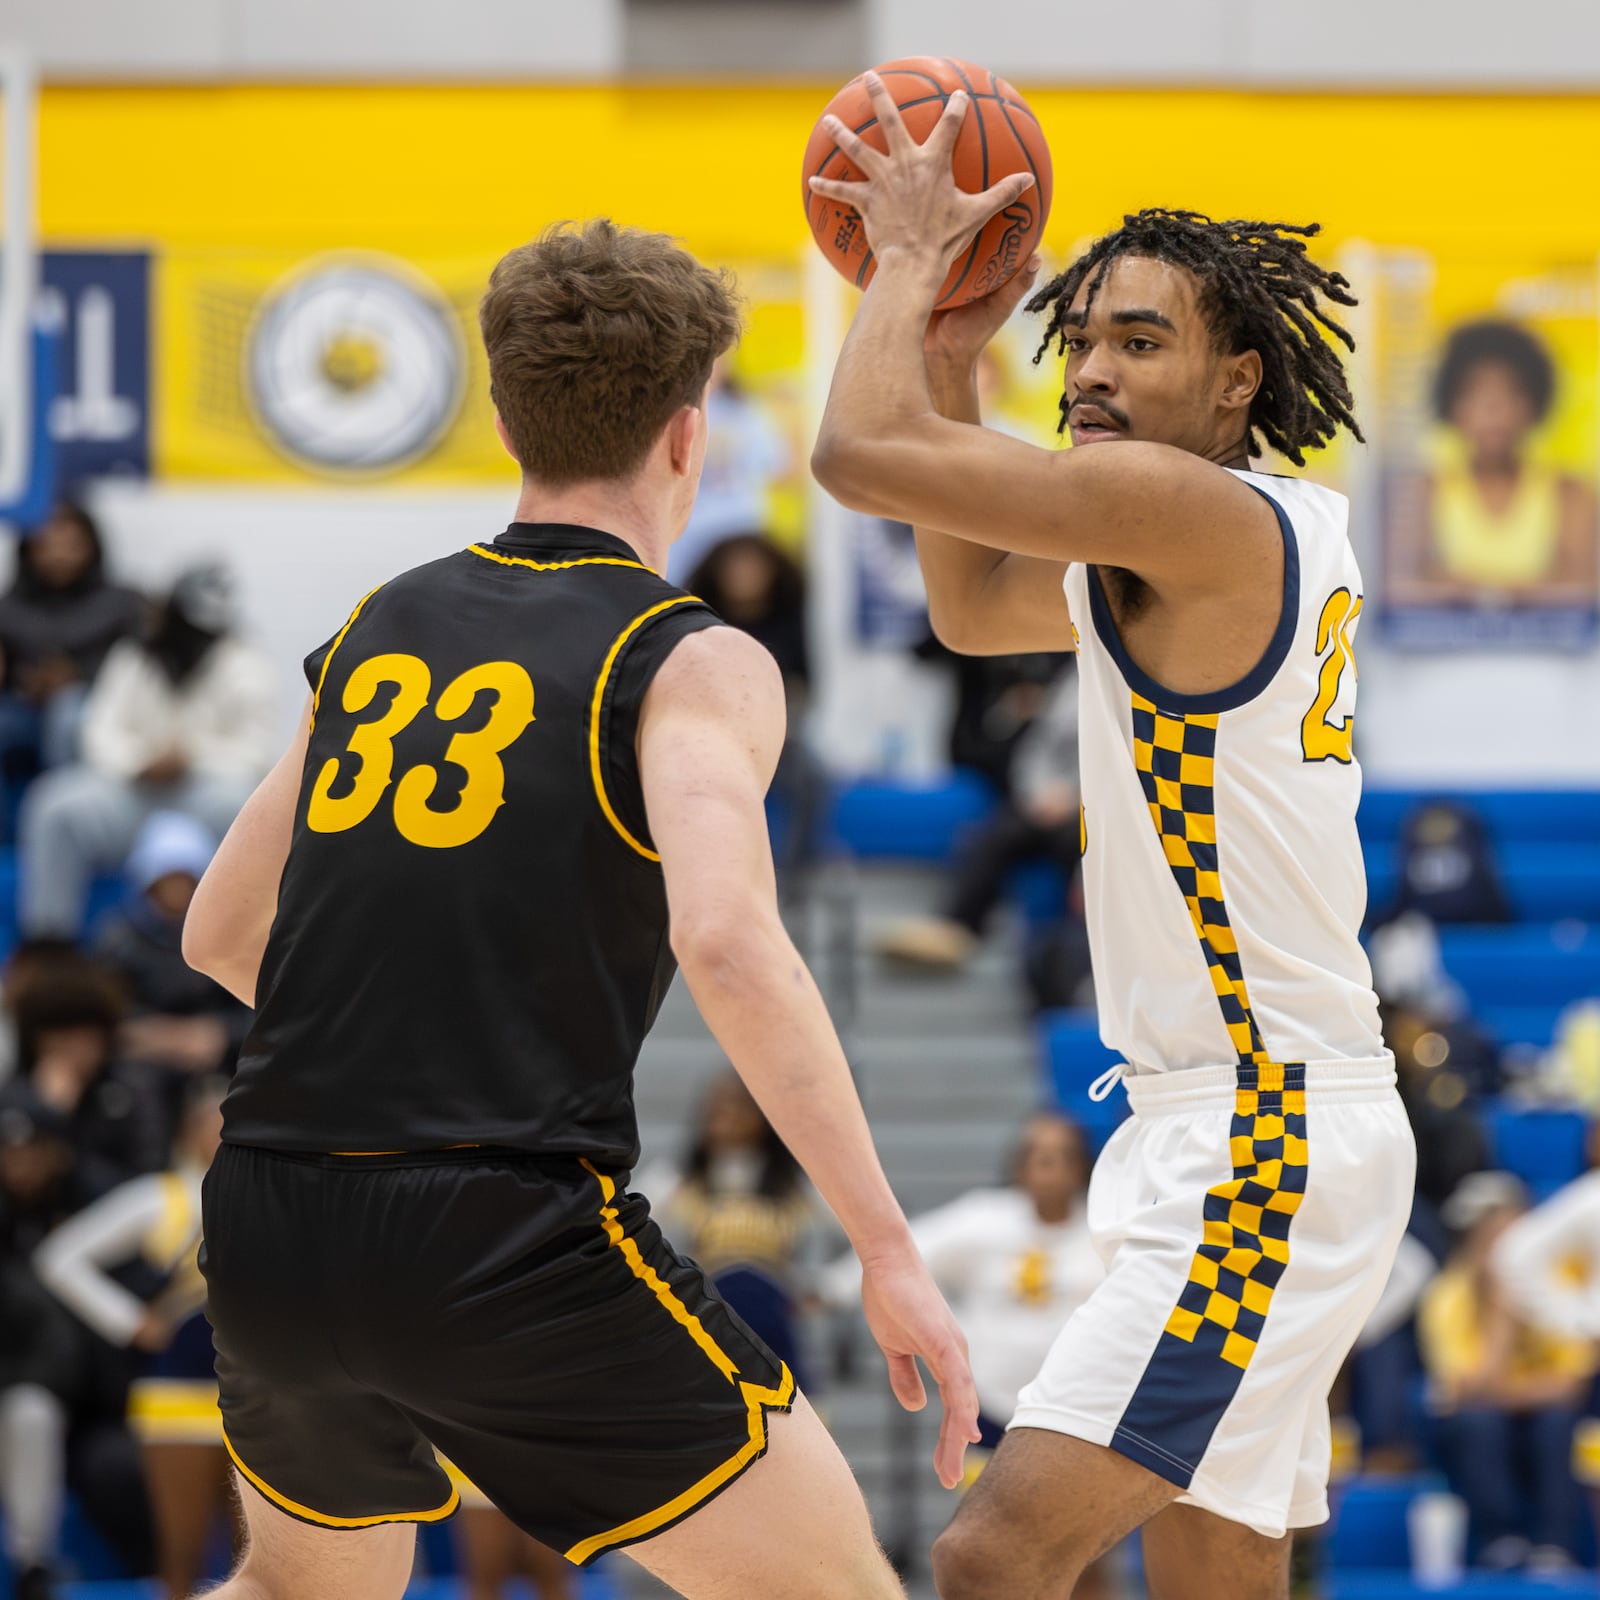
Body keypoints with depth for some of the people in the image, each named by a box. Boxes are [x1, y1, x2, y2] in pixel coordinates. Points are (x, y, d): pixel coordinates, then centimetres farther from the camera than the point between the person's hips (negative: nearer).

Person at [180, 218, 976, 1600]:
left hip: (270, 1226, 6)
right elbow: (727, 941, -20)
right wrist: (889, 1249, -18)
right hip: (507, 1233, -6)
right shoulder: (695, 664, -2)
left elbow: (219, 936, 24)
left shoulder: (382, 629, 16)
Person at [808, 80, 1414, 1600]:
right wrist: (953, 352, 19)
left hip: (1265, 1147, -11)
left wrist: (910, 256, -2)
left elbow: (860, 450, -19)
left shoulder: (1195, 506, -15)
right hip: (1239, 1134, 11)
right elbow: (974, 605, 30)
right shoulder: (1239, 537, 14)